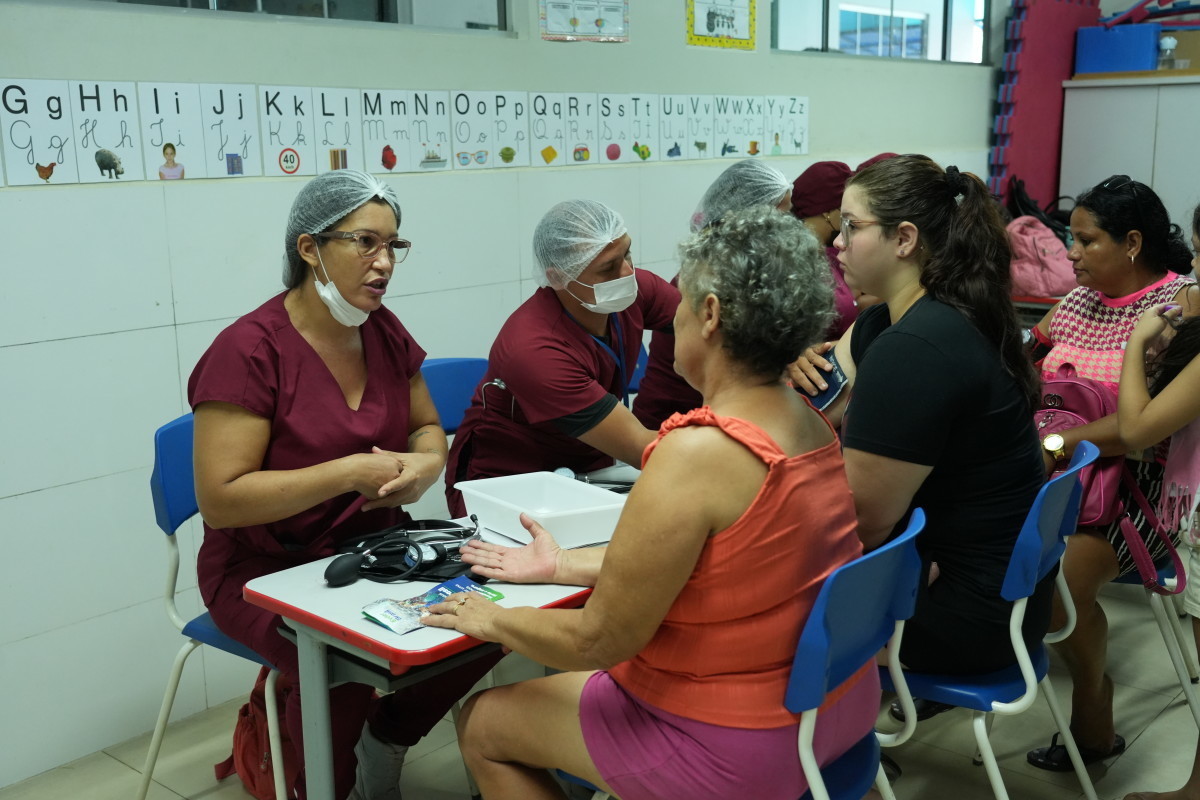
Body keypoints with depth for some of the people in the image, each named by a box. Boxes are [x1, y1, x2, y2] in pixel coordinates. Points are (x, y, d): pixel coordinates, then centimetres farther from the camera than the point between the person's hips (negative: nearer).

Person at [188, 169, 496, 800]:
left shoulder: (383, 331, 3)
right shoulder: (249, 351, -17)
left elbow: (426, 428, 16)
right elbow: (221, 499, -20)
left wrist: (426, 464, -9)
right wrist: (350, 473, -26)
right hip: (268, 572, -6)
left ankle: (388, 738, 11)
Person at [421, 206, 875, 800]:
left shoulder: (696, 454, -29)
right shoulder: (810, 422, -2)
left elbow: (597, 641, -22)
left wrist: (492, 621, -3)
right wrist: (562, 565, 14)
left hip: (737, 750, -8)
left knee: (481, 725, 12)